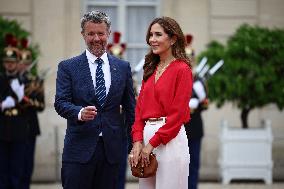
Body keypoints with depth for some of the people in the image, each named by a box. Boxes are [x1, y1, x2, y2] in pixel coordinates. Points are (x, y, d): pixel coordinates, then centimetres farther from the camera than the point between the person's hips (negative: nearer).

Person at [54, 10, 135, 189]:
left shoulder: (123, 67, 10)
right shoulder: (67, 67, 3)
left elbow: (130, 107, 11)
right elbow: (61, 102, -6)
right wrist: (80, 113, -27)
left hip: (112, 148, 2)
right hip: (80, 148, -2)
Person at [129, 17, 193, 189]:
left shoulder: (182, 69, -7)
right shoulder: (151, 69, 15)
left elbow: (178, 113, -13)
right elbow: (140, 108, 12)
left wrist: (153, 143, -13)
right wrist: (138, 141, -1)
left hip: (170, 139, -7)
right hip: (147, 134, 7)